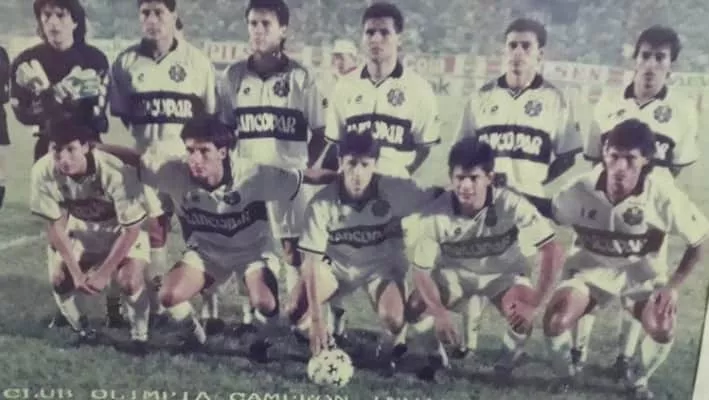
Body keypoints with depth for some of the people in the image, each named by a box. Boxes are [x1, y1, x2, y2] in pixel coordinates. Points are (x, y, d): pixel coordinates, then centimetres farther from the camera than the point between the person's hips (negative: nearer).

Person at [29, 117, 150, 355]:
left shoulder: (115, 173, -37)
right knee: (59, 280, -13)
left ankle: (139, 337, 2)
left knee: (128, 281, -25)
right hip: (80, 232, 4)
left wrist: (103, 273, -22)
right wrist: (77, 272, -16)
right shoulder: (43, 172, -26)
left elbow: (131, 230, -24)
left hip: (122, 232, -3)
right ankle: (83, 331, 16)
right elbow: (55, 226, -12)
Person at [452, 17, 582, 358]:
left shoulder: (556, 101, 1)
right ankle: (468, 340, 19)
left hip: (528, 203, -2)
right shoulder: (482, 97, 7)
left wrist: (537, 182, -10)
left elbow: (567, 156, 3)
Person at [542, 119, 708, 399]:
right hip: (593, 270, 0)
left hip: (642, 275, 0)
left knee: (662, 329, -27)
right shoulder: (580, 189, -21)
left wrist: (673, 286, -14)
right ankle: (565, 375, 12)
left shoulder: (663, 196, -23)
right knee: (555, 321, -24)